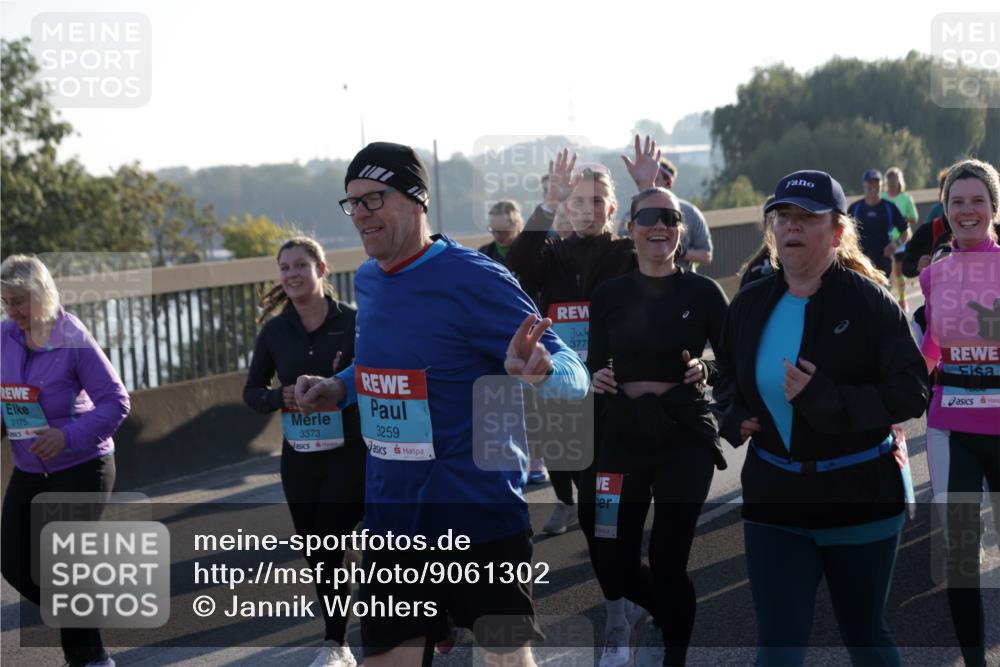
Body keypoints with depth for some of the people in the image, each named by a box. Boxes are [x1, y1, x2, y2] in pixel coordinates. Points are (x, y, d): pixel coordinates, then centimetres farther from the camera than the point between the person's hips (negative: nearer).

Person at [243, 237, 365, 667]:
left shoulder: (353, 322, -7)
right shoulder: (274, 330, 3)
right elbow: (252, 392, 8)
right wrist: (281, 398, -13)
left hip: (351, 454, -4)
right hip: (299, 458, 4)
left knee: (328, 549, -7)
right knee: (316, 555, 10)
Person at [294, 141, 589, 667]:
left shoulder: (474, 279, -15)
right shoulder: (367, 283, 7)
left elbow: (573, 375, -18)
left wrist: (538, 370, -40)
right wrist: (341, 388, 9)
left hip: (481, 519, -6)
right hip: (390, 520, 6)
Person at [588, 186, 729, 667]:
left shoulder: (703, 292, -2)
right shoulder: (609, 294, 5)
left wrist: (705, 370, -17)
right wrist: (596, 379, -8)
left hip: (686, 438, -3)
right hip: (623, 437, 3)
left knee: (667, 563, -5)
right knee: (613, 564, 3)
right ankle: (677, 619, 34)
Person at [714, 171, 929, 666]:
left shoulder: (869, 300, -10)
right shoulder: (750, 304, 4)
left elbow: (911, 393, -16)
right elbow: (728, 378, 21)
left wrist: (824, 399, -26)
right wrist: (733, 418, -1)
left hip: (861, 495, -3)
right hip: (774, 495, 3)